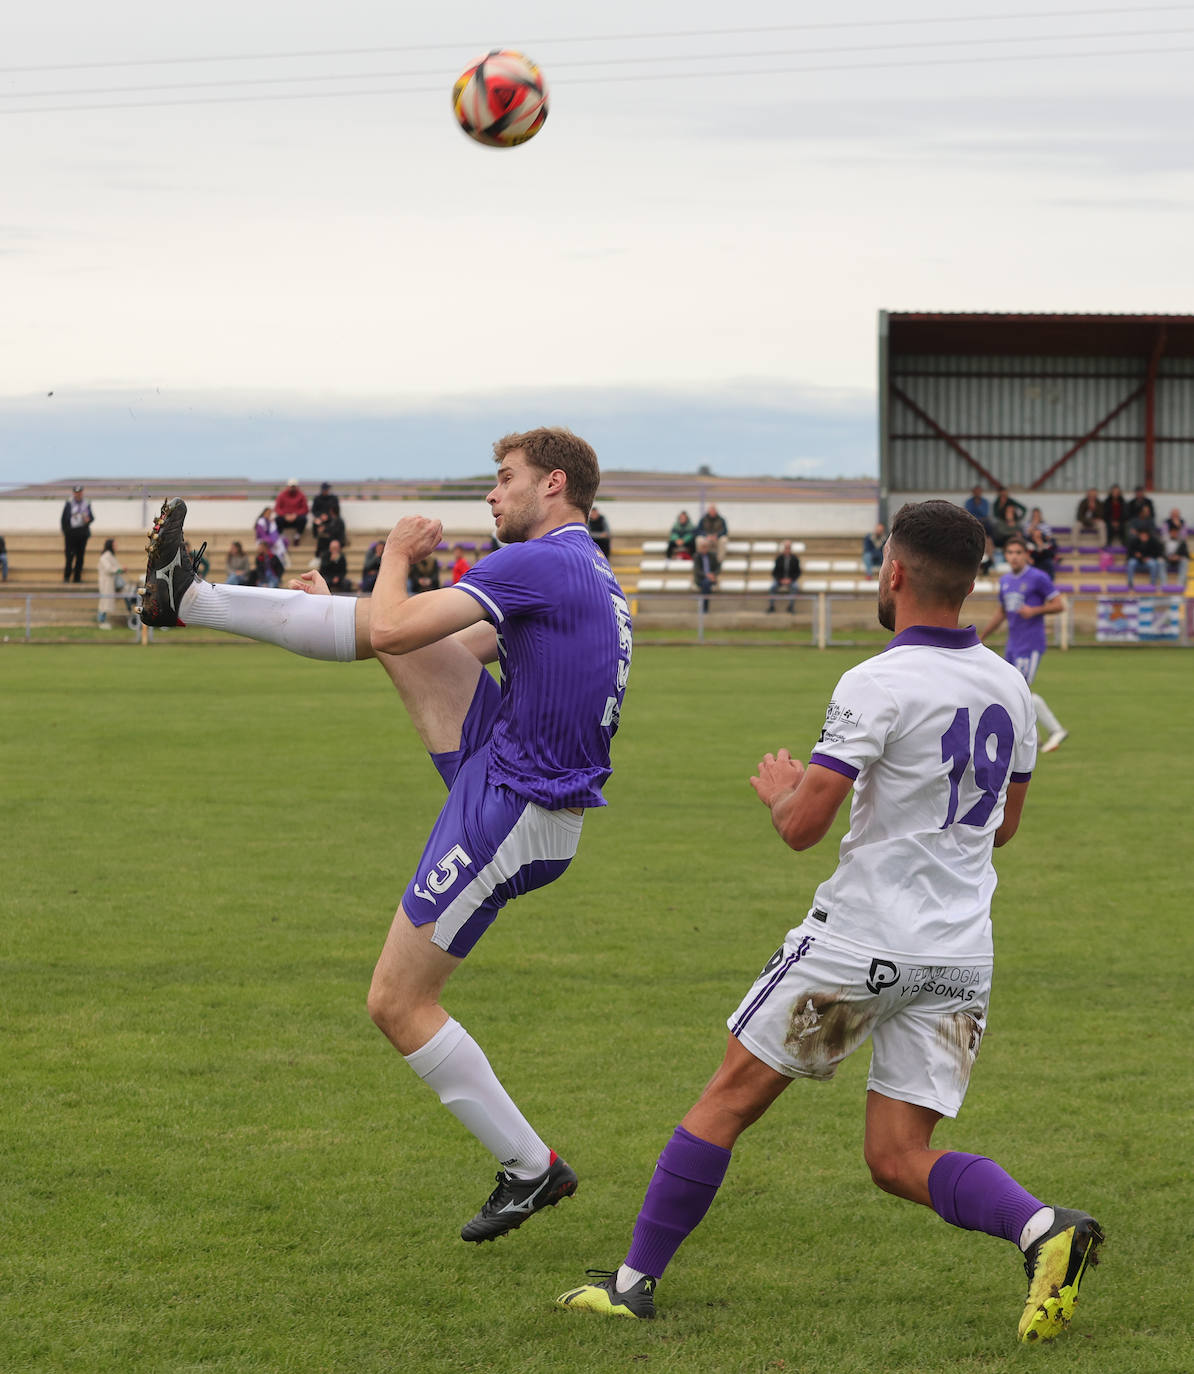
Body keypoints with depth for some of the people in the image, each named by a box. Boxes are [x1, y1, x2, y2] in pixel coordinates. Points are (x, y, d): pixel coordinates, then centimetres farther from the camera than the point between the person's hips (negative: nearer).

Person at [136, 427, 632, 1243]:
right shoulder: (591, 580, 13)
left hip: (511, 813, -9)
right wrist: (340, 606, 32)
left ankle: (531, 1167, 5)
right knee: (400, 636, 7)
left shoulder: (539, 564, -19)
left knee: (398, 1004, -2)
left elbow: (391, 628, -19)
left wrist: (398, 555, 1)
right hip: (504, 769, 10)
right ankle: (186, 598, 16)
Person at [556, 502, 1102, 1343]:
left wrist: (780, 791, 6)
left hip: (861, 945, -6)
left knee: (731, 1098, 8)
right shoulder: (1008, 687, 8)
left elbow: (802, 827, -16)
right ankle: (1042, 1229, -18)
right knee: (900, 1158, 6)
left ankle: (637, 1279, 13)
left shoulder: (879, 685, -14)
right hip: (961, 955, 6)